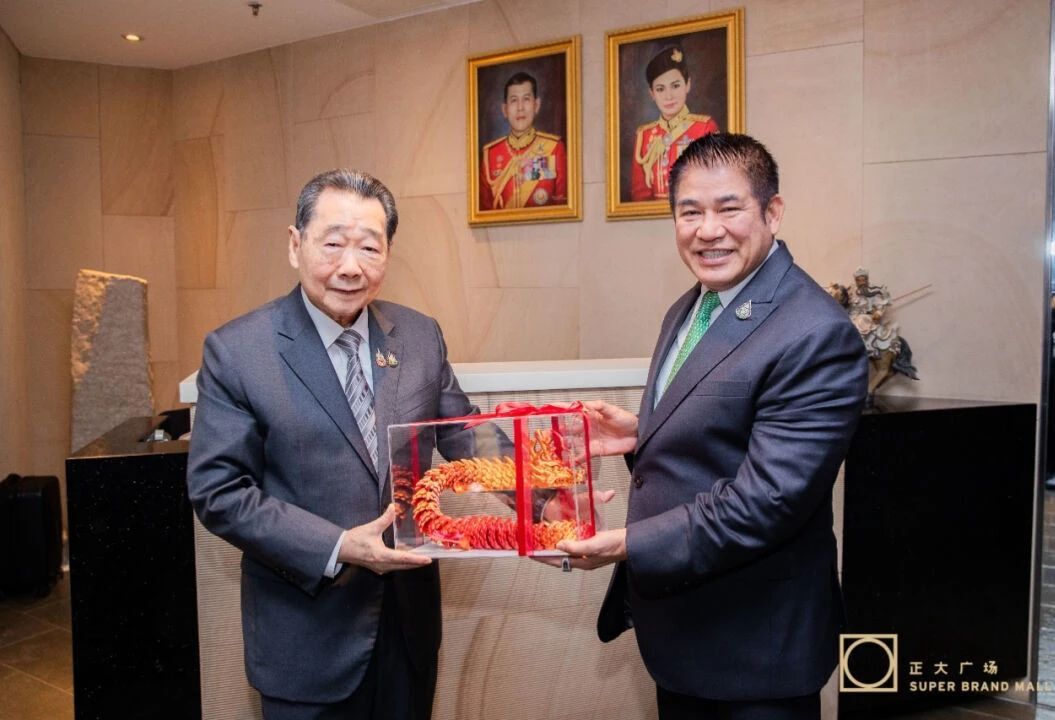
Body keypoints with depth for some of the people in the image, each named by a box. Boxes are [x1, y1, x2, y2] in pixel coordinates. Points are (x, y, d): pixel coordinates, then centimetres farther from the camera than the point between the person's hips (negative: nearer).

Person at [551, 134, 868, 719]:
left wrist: (627, 545, -23)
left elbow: (766, 501, -26)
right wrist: (639, 434, -3)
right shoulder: (686, 311, 6)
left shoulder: (816, 335, -23)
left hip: (753, 645, -7)